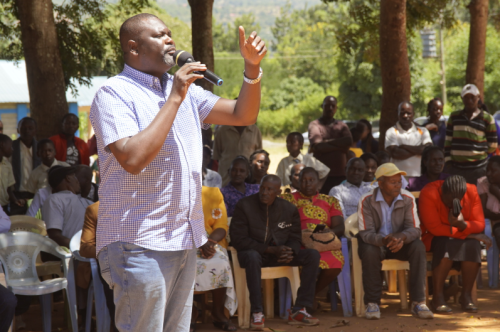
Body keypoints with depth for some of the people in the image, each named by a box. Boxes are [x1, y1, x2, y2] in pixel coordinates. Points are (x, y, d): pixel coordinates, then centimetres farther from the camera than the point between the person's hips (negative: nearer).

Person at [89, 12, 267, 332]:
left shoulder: (185, 90, 15)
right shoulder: (114, 94, -9)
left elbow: (243, 115, 13)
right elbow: (133, 158, -23)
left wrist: (252, 67, -4)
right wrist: (174, 100, -18)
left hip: (185, 241, 8)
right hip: (140, 244, -8)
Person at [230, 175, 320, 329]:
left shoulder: (289, 209, 4)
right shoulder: (244, 205, -8)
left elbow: (295, 238, 11)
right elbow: (238, 239, -12)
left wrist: (290, 252, -15)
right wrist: (270, 249, -19)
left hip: (279, 253, 4)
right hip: (254, 252, -4)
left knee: (313, 255, -16)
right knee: (252, 256, -41)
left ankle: (298, 311, -17)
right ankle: (257, 313, -35)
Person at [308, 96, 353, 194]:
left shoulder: (341, 125, 17)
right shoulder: (315, 125, 5)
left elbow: (349, 141, -4)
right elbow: (318, 146, -12)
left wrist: (327, 142, -7)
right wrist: (340, 146, -4)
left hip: (340, 175, 3)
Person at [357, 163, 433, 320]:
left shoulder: (407, 199, -9)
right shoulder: (366, 201, -15)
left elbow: (414, 229, -13)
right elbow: (365, 233, -20)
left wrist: (402, 238, -38)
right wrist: (384, 240, -41)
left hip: (400, 243, 2)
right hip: (376, 242, -2)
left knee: (418, 247, -28)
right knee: (370, 251, -36)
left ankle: (418, 302, -25)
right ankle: (372, 304, -24)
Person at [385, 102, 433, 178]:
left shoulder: (422, 131, 13)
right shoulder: (391, 132, 5)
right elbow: (395, 154, -9)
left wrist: (404, 146, -4)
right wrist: (417, 150, -3)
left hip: (419, 176, 2)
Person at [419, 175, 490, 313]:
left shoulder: (472, 192, -11)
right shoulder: (428, 193, -23)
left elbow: (480, 224, -12)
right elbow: (434, 228, -26)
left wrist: (462, 225, -36)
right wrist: (468, 233, -25)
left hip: (464, 236, 3)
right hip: (433, 238, -3)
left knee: (473, 245, -29)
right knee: (447, 244, -36)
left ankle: (467, 295, -18)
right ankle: (437, 296, -28)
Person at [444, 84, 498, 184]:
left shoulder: (487, 118, 3)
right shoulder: (454, 117, 11)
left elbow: (493, 146, 6)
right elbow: (448, 141, 11)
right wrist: (448, 161, 4)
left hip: (478, 169, -3)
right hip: (455, 168, 3)